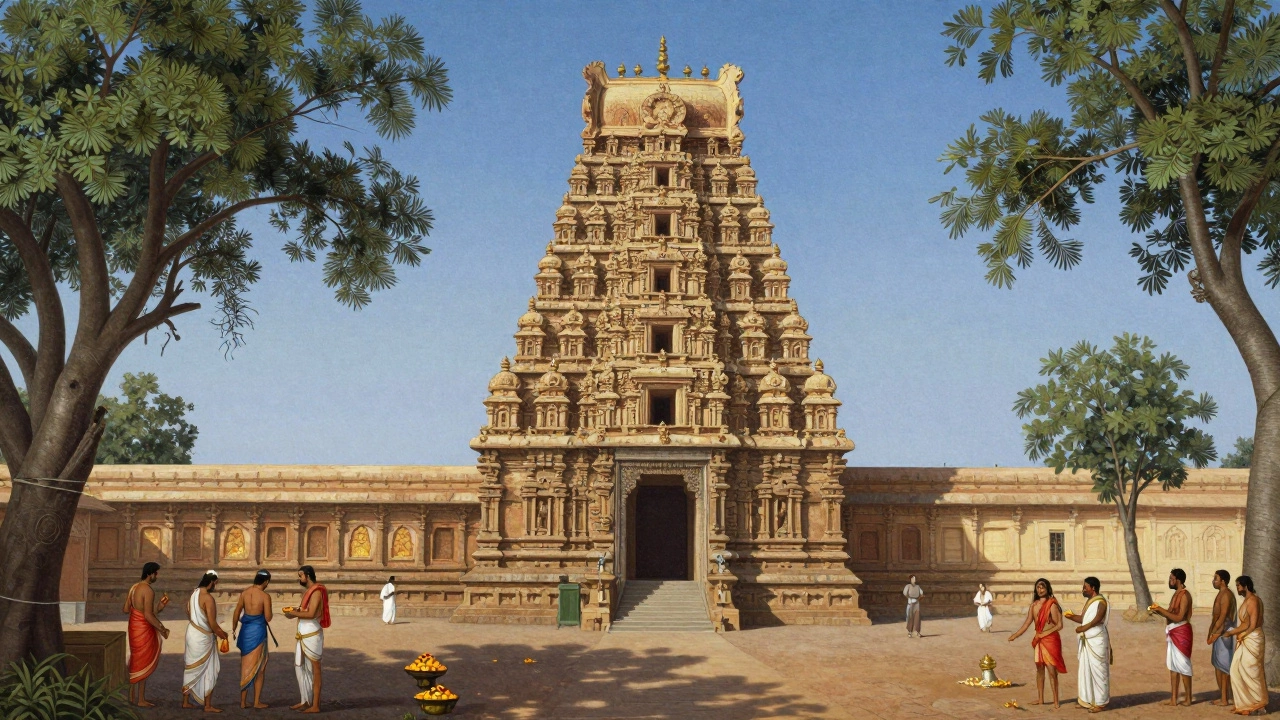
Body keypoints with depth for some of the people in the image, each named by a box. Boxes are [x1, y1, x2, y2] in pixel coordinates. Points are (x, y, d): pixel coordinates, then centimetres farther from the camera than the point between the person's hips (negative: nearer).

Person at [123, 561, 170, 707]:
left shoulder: (134, 587, 6)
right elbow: (148, 615, -24)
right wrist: (162, 629, -13)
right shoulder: (148, 591, -21)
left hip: (134, 626, 9)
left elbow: (126, 610, 11)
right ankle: (141, 700, 8)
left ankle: (132, 696, 27)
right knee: (144, 664, 1)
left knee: (135, 662, 19)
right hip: (143, 629, -9)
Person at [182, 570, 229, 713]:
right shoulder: (208, 598, -21)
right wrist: (223, 635, -4)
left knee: (191, 669, 18)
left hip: (191, 634, 8)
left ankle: (186, 701, 27)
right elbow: (212, 623, -21)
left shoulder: (193, 594, 5)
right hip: (203, 638, -8)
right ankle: (208, 705, 7)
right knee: (209, 671, 3)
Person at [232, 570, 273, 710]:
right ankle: (257, 702, 10)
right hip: (258, 631, -5)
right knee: (259, 667, 7)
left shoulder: (245, 592, 2)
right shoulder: (265, 596, -14)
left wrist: (233, 629, 17)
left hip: (245, 630, 5)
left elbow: (236, 612, 6)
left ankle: (243, 701, 20)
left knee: (245, 666, 15)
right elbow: (268, 618, -15)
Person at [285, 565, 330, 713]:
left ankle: (315, 705, 2)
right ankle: (306, 701, 25)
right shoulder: (308, 592, 15)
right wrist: (296, 610, 5)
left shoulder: (316, 592, -15)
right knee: (302, 668, 16)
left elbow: (311, 614, -24)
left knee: (313, 669, -3)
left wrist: (293, 614, -14)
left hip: (312, 636, -10)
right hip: (304, 636, 10)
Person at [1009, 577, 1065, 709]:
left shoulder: (1052, 605, -11)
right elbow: (1027, 623, 10)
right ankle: (1041, 699, 21)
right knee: (1039, 669, 12)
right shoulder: (1034, 605, 8)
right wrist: (1015, 635, 3)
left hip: (1051, 640, -7)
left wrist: (1044, 634, -17)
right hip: (1039, 641, 7)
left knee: (1051, 671, -7)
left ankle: (1056, 701, 0)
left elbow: (1059, 625, -13)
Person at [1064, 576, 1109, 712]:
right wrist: (1071, 616, 6)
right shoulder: (1089, 601, 14)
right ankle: (1088, 700, 23)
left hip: (1097, 641, -9)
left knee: (1098, 670, -2)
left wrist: (1083, 628, -25)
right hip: (1087, 641, 9)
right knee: (1086, 670, 13)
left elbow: (1098, 618, -28)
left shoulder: (1101, 601, -15)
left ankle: (1100, 702, 6)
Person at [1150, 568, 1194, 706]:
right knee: (1173, 666, 10)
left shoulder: (1184, 595, -14)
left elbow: (1179, 617, -20)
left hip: (1181, 632, -9)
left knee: (1183, 665, -2)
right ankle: (1173, 698, 13)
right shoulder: (1176, 594, 15)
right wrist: (1159, 611, 3)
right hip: (1173, 633, 9)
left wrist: (1161, 610, -18)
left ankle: (1188, 698, 8)